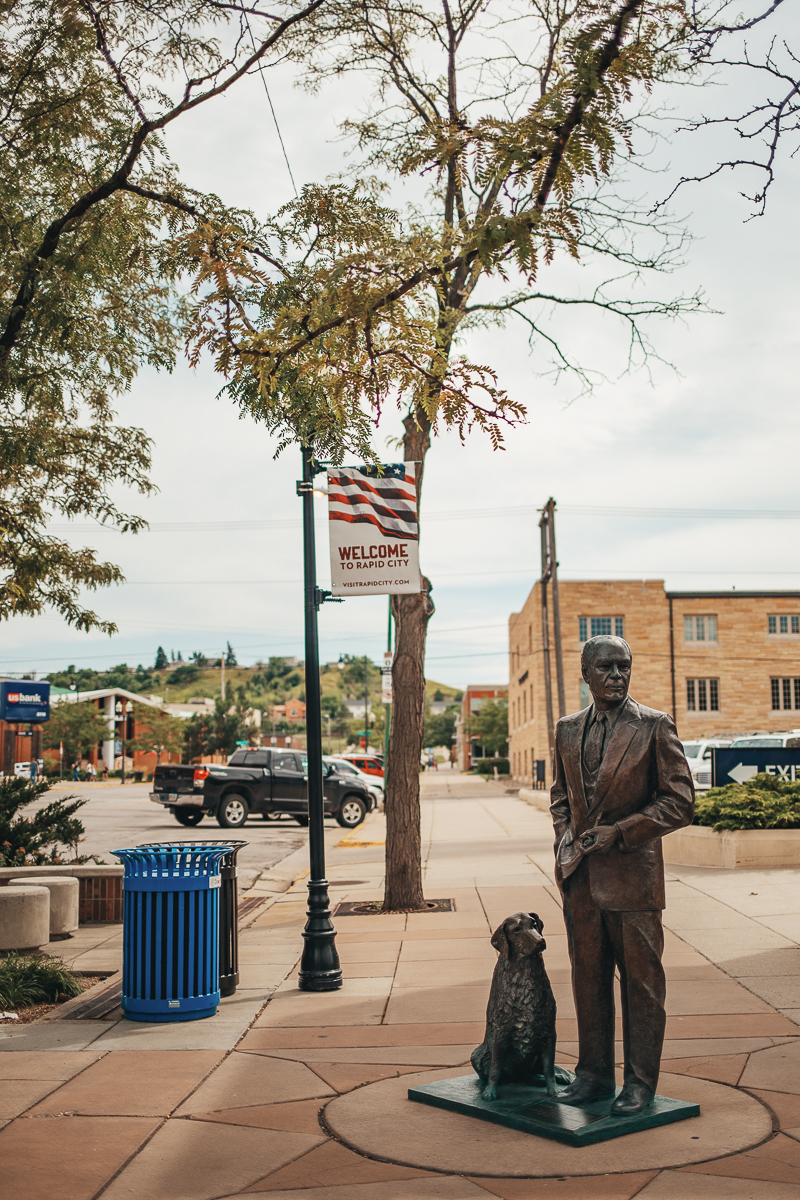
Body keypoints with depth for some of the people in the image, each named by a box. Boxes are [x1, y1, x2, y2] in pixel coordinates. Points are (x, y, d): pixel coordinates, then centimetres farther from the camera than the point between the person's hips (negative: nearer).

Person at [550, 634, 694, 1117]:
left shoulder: (655, 726, -6)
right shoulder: (568, 729, 9)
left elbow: (680, 802, -7)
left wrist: (619, 832, -14)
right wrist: (566, 835, 4)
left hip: (632, 873, -4)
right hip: (579, 876, 5)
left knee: (641, 980, 4)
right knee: (588, 979, 13)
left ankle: (641, 1082, 17)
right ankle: (594, 1074, 26)